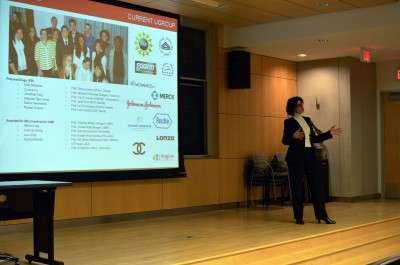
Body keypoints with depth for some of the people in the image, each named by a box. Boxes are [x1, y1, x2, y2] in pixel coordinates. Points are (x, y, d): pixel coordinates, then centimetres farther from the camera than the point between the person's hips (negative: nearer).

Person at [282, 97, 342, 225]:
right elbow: (285, 141, -9)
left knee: (317, 184, 2)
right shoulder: (289, 122, -3)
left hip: (310, 156, 6)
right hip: (296, 157, -5)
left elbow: (314, 138, 16)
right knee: (297, 186, -1)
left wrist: (329, 133, 11)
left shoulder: (307, 120, 15)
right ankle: (298, 217, 7)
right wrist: (294, 136, -28)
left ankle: (322, 215, 7)